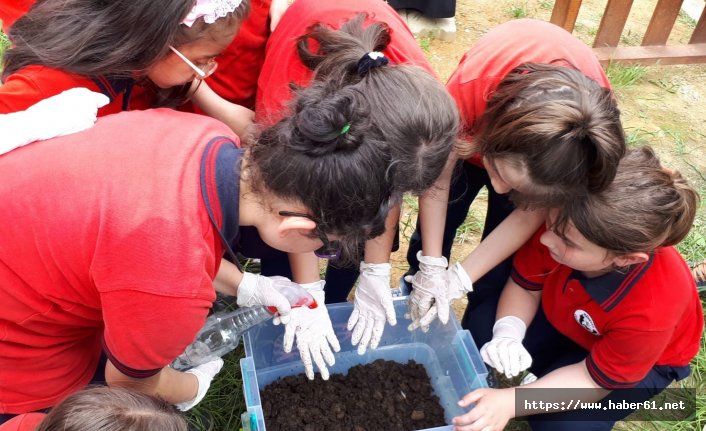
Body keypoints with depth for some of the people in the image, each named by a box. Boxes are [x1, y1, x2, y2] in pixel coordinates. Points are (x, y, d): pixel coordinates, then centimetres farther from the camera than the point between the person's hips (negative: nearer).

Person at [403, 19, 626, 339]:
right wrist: (432, 267, -30)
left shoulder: (593, 129, -39)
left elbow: (530, 214, -27)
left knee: (498, 272, 0)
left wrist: (460, 279, -29)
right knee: (434, 229, 10)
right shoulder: (472, 85, -45)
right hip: (474, 129, 1)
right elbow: (437, 175, -29)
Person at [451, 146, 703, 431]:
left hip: (643, 359, -3)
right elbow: (525, 285, -14)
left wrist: (508, 402, -35)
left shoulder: (651, 311, -42)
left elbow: (594, 379, -25)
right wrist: (506, 335, -34)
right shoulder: (563, 226, -34)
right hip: (562, 315, 4)